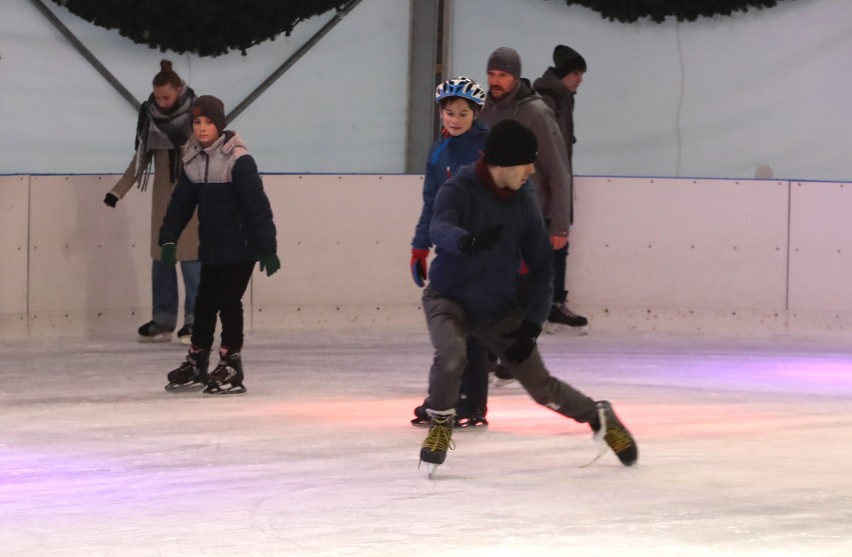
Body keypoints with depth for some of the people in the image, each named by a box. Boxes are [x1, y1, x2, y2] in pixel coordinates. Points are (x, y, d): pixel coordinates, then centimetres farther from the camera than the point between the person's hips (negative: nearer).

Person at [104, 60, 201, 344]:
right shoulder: (150, 115, 1)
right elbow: (140, 158, 9)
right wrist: (118, 191, 7)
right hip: (163, 195, 4)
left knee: (191, 256, -6)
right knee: (161, 257, 5)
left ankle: (196, 320, 0)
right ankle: (163, 320, 10)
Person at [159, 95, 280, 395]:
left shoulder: (238, 160, -17)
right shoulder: (193, 160, 4)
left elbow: (258, 205, -18)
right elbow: (181, 202, 7)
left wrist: (268, 247, -19)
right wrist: (169, 238, -3)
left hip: (240, 247, -7)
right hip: (211, 248, 7)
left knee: (229, 302, -5)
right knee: (204, 303, 13)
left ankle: (231, 368, 3)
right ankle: (196, 364, 26)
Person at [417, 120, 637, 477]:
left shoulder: (524, 203, -6)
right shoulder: (459, 190, -18)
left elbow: (541, 266, 1)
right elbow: (439, 229, -39)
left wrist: (532, 323, -9)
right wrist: (467, 241, -62)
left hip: (500, 310, 3)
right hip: (449, 299, -3)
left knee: (540, 385, 1)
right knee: (450, 356, -31)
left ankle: (599, 417, 28)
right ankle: (440, 426, -4)